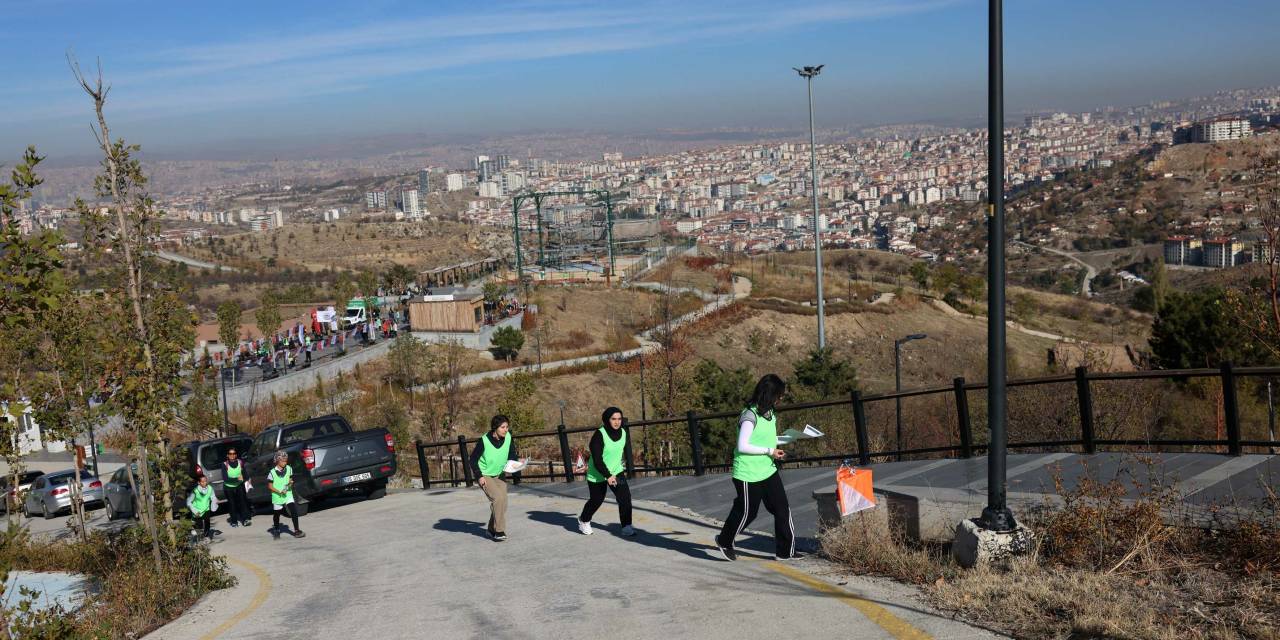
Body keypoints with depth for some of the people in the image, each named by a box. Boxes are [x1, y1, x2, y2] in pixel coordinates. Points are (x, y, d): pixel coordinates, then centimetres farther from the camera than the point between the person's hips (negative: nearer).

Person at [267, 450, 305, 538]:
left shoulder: (289, 469, -1)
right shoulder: (272, 472, -12)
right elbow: (269, 486, -7)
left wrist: (290, 482, -11)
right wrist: (279, 492, -18)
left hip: (288, 494, 2)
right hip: (277, 497, -2)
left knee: (294, 511, -13)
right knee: (276, 514, 12)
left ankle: (297, 530, -9)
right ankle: (276, 530, 35)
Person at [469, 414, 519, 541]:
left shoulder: (508, 437, -13)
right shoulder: (484, 441, -24)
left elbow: (511, 455, 1)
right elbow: (473, 459, -13)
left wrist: (517, 460, -20)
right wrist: (479, 476, -19)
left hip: (499, 475, 5)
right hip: (485, 476, -5)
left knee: (502, 502, 3)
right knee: (498, 498, -22)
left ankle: (492, 529, 24)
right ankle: (499, 531, -14)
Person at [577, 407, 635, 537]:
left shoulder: (625, 433, -8)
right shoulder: (599, 435, -25)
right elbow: (597, 459, -25)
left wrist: (626, 468, 18)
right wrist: (608, 476, -30)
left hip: (617, 471, 4)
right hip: (597, 473, -4)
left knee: (625, 496, -13)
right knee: (597, 500, 12)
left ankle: (626, 527, -6)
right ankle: (583, 521, 40)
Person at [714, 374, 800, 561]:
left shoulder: (770, 414, 7)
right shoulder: (750, 416, -20)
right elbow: (742, 446, -23)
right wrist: (769, 451, -19)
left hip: (769, 470, 8)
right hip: (748, 474, -8)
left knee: (782, 508, 3)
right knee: (747, 512, 6)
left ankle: (785, 551, 12)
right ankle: (724, 542, 31)